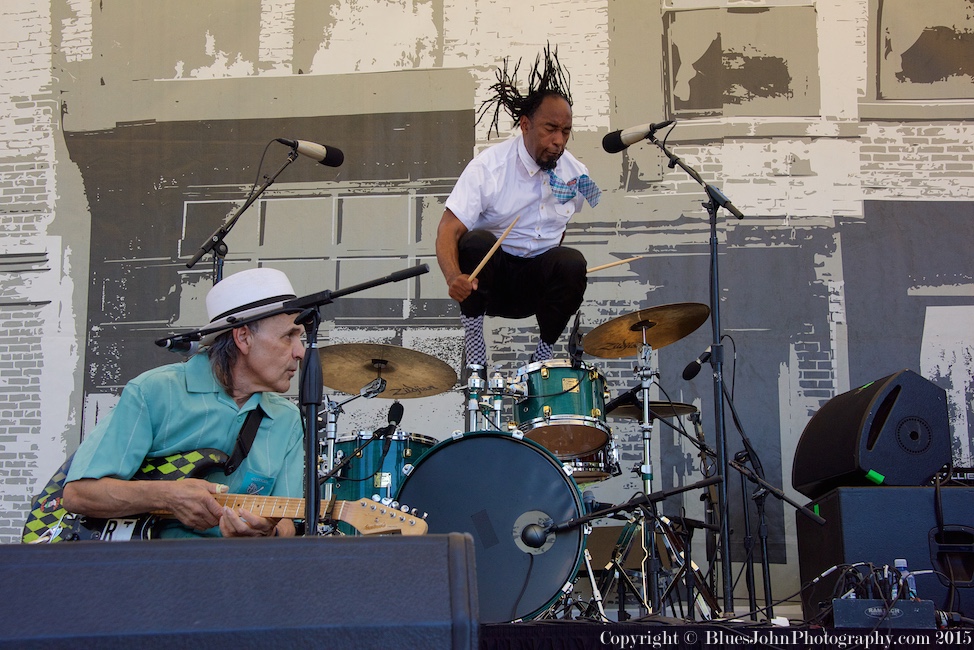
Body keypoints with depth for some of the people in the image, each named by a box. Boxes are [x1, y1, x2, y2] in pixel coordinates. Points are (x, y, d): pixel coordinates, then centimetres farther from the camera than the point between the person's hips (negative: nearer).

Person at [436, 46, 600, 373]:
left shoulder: (576, 173, -2)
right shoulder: (488, 166, -16)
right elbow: (448, 229, -24)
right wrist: (454, 277, -43)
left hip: (540, 281, 3)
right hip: (489, 275, -2)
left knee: (572, 262, -28)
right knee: (476, 241, -33)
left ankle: (543, 356, -10)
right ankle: (474, 357, -19)